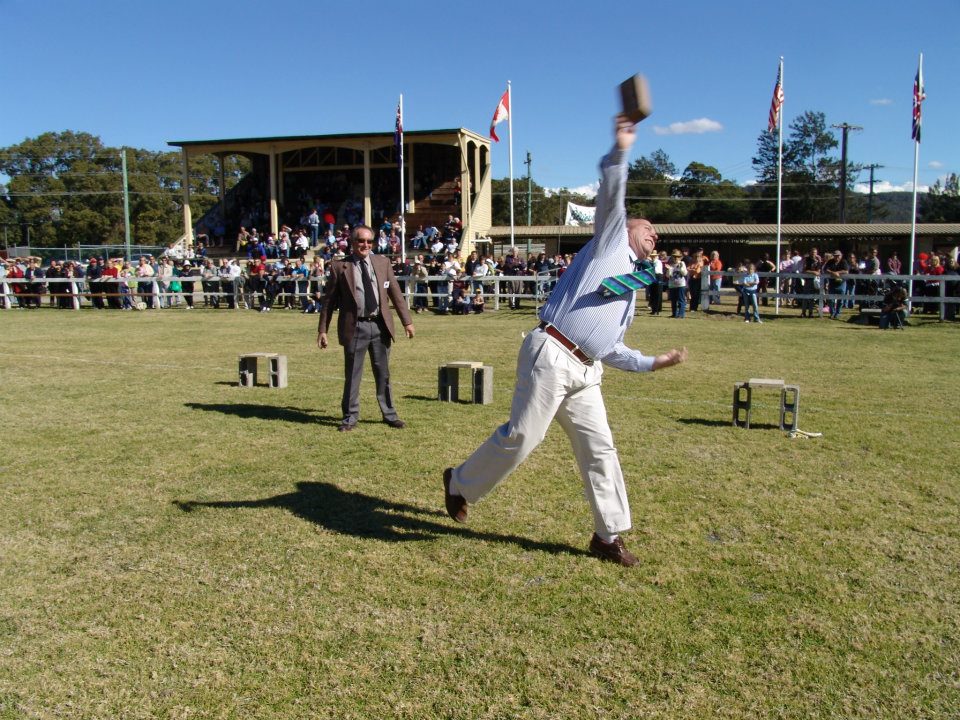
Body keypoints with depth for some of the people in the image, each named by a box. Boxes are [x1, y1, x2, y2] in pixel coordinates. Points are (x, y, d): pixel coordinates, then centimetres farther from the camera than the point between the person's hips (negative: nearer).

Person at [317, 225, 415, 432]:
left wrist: (407, 321, 7)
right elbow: (328, 299, 1)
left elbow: (395, 293, 10)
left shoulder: (382, 262, 7)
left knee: (383, 374, 11)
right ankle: (350, 418, 17)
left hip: (380, 325, 3)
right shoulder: (339, 266, -1)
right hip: (355, 327, -3)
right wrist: (322, 329, -1)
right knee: (352, 375, 4)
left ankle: (389, 415, 23)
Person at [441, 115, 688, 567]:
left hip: (585, 372, 9)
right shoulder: (611, 238, 10)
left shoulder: (630, 291, 27)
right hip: (552, 357, -8)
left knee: (599, 447, 5)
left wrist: (653, 362, 20)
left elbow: (611, 350, 27)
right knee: (521, 437, -5)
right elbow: (611, 193, -7)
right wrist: (620, 151, -21)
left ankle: (608, 535, 14)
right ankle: (461, 483, 17)